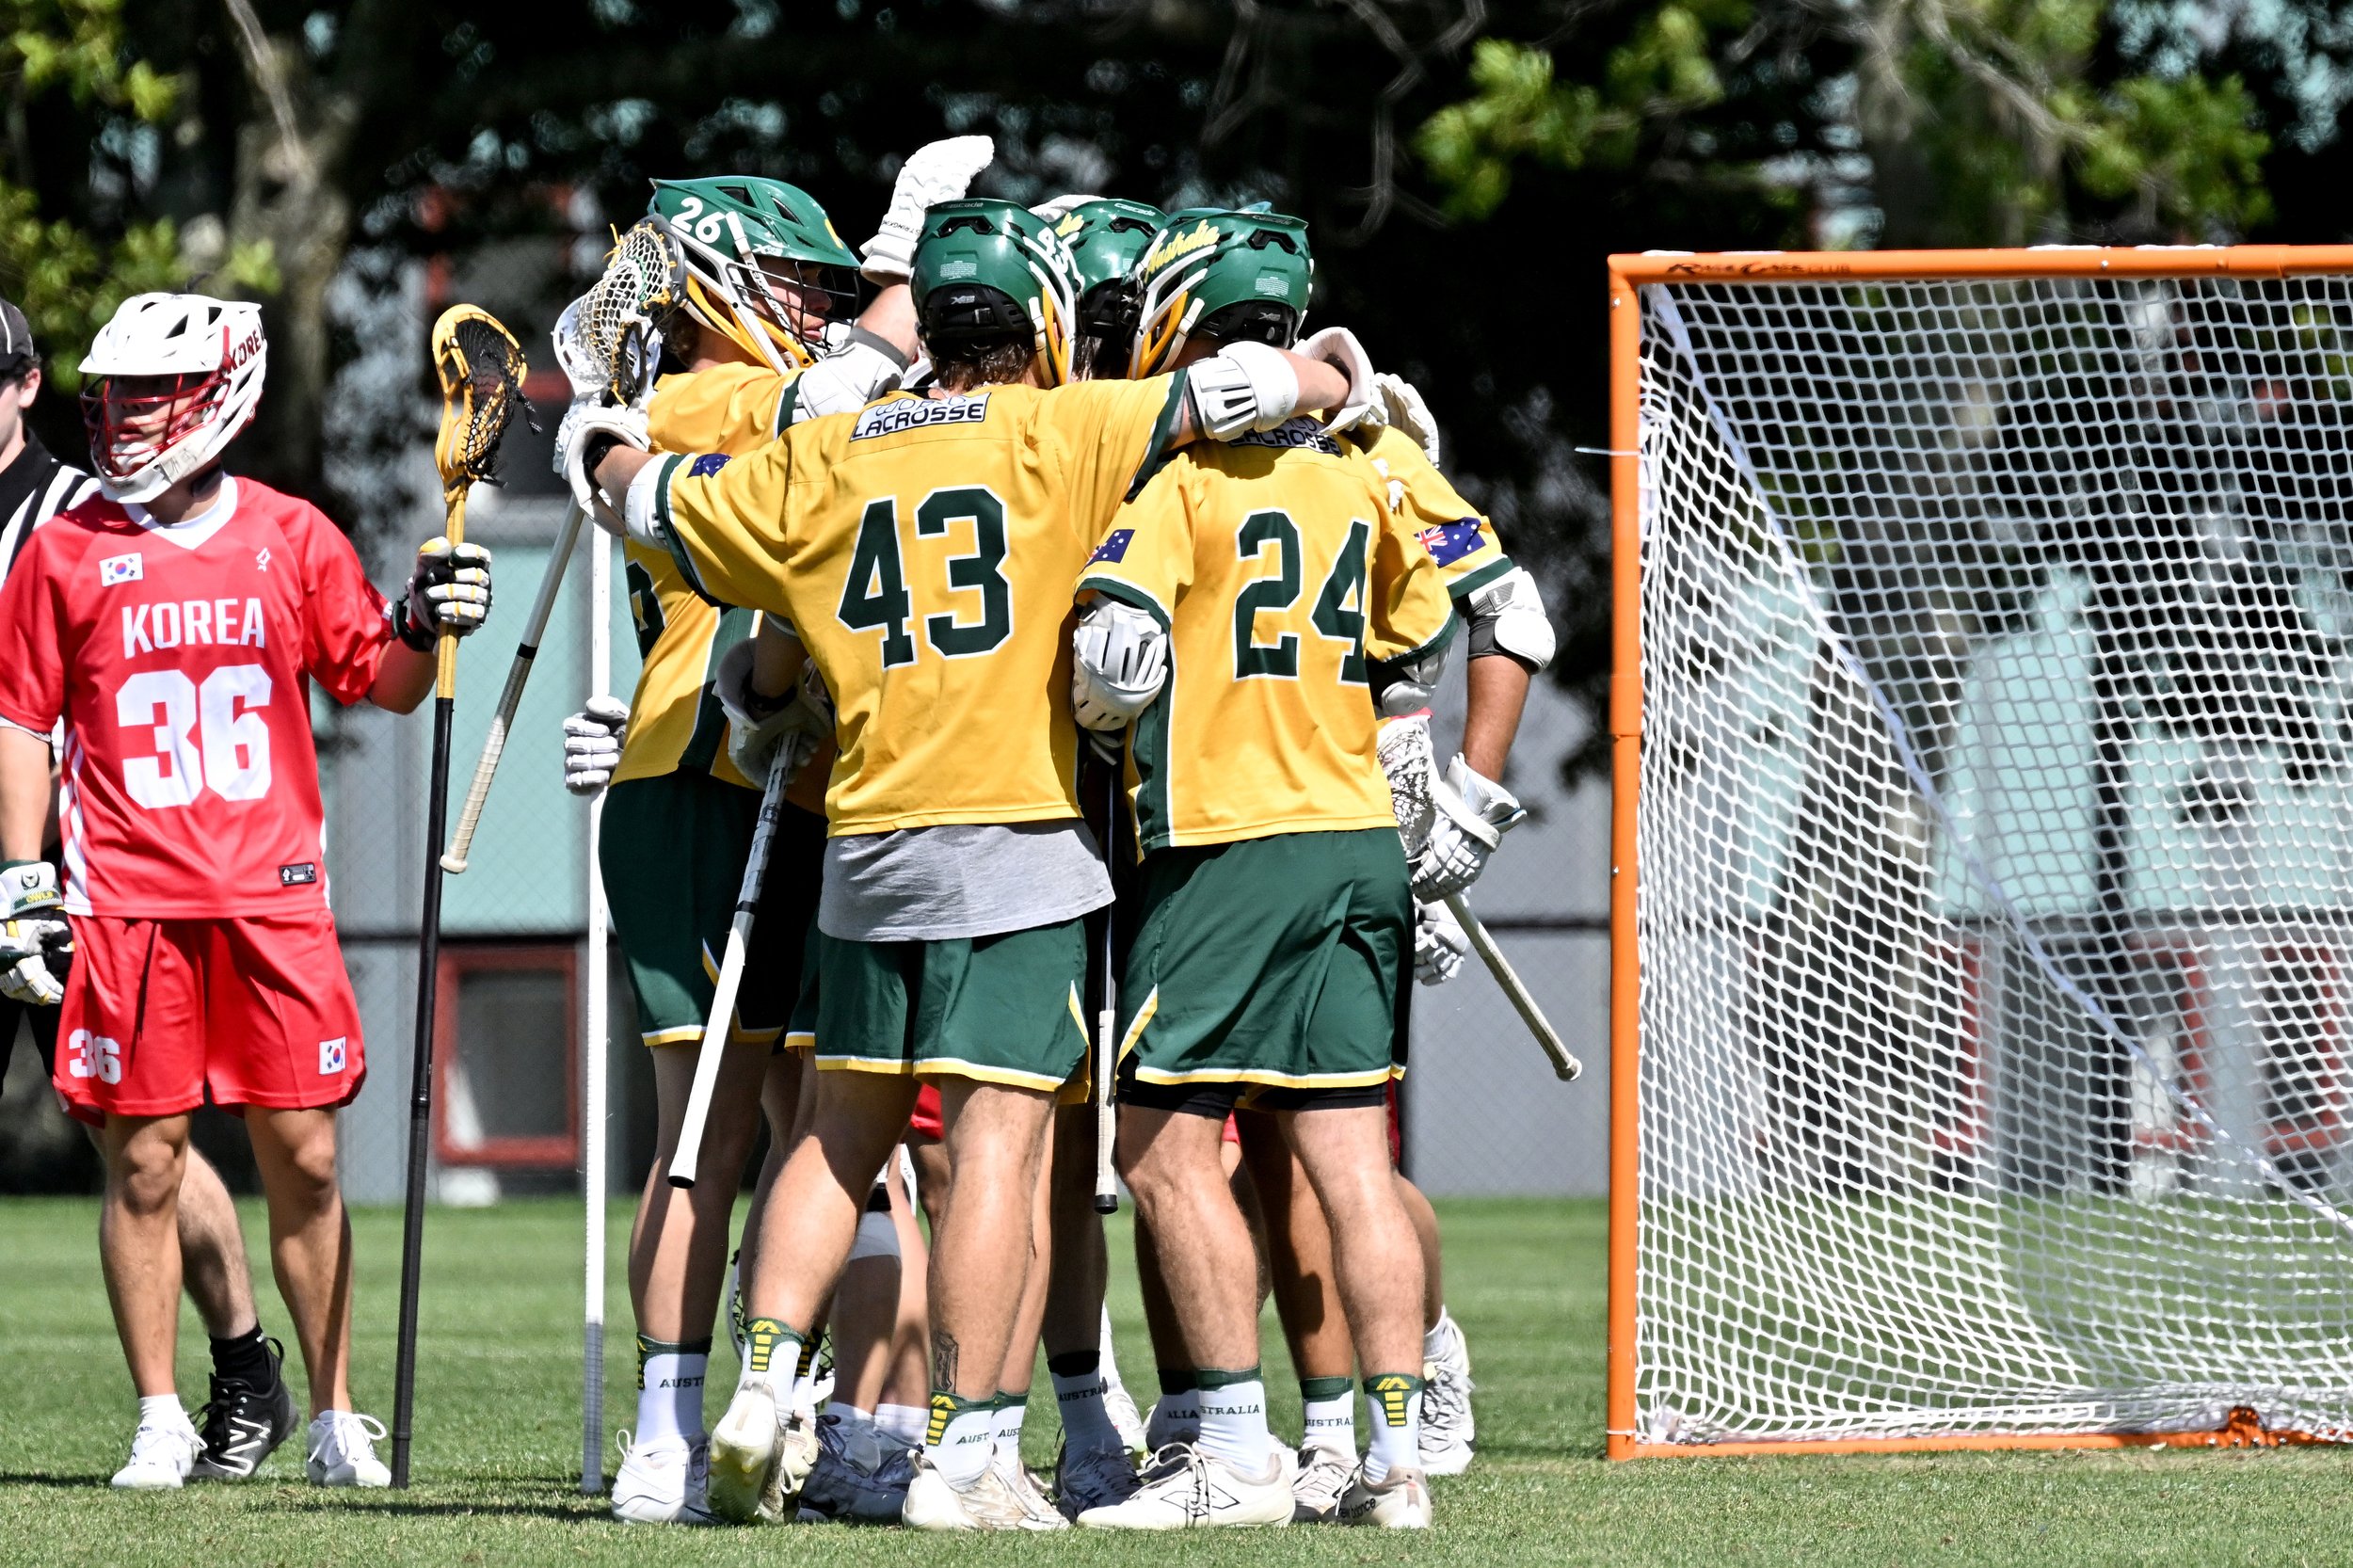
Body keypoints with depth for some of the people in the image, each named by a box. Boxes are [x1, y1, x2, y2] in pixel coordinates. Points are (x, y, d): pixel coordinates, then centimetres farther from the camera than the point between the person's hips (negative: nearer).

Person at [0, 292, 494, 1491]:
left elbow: (381, 685, 13)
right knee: (145, 1164, 0)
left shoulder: (294, 539, 6)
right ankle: (160, 1423, 9)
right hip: (128, 902, -1)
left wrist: (426, 624, -8)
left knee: (304, 1162, 2)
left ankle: (335, 1418, 11)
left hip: (273, 897, 1)